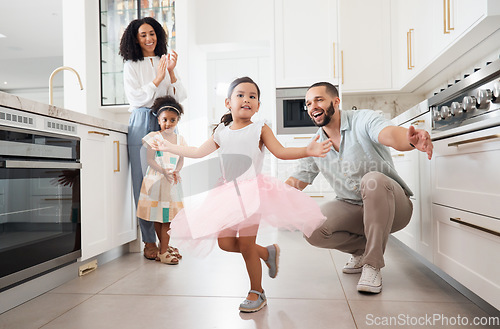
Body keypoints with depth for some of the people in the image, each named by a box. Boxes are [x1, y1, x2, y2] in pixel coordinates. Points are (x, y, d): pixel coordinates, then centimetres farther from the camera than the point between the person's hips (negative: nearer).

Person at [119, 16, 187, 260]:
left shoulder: (165, 61, 17)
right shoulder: (131, 66, 9)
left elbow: (179, 98, 8)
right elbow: (136, 98, -2)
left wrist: (171, 72, -5)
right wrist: (157, 79, -8)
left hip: (164, 125, 3)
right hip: (142, 125, -2)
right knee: (143, 182, -4)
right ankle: (149, 240, 4)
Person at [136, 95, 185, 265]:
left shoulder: (179, 139, 9)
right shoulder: (153, 137, -2)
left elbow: (181, 160, 5)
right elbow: (150, 160, -9)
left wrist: (175, 172, -15)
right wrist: (164, 171, -24)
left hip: (172, 181, 3)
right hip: (155, 180, -3)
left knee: (168, 217, 4)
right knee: (157, 217, 3)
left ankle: (163, 250, 14)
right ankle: (163, 248, 16)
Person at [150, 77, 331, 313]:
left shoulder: (260, 129, 0)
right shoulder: (221, 133, 11)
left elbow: (281, 152, -7)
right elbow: (198, 152, 20)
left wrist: (307, 151, -23)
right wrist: (168, 147, 26)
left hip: (252, 190, -5)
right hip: (229, 193, 5)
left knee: (246, 243, -5)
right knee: (225, 242, 4)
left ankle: (257, 293, 19)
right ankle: (267, 252, 30)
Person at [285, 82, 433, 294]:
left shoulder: (363, 120, -13)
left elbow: (390, 135, -35)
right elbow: (297, 181, 4)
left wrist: (411, 139, -60)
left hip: (391, 206, -3)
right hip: (352, 208, 4)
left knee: (373, 180, -36)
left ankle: (373, 264, -20)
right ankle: (360, 249, 9)